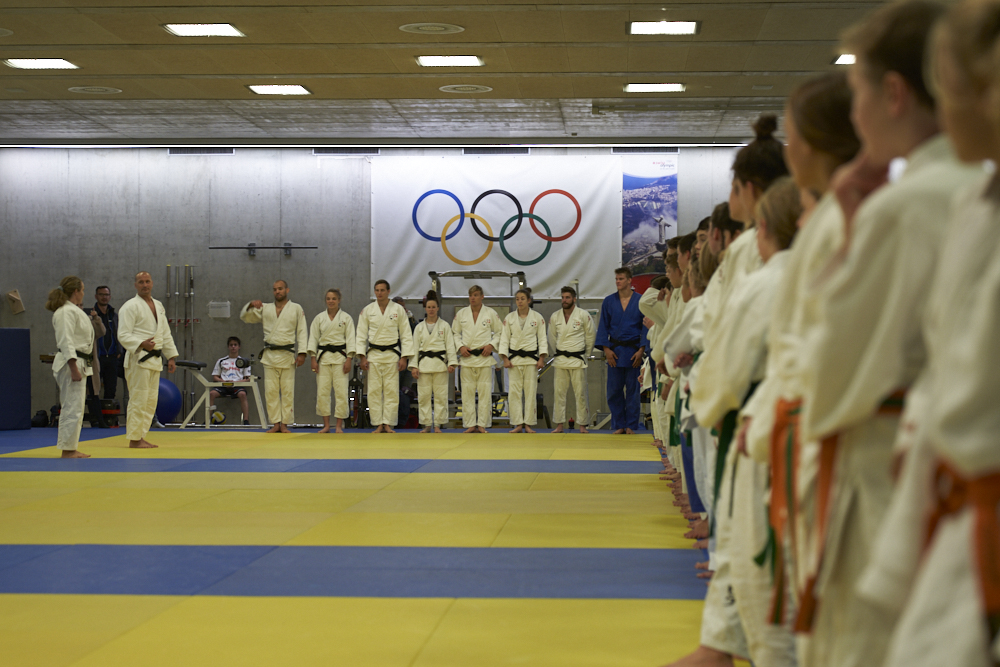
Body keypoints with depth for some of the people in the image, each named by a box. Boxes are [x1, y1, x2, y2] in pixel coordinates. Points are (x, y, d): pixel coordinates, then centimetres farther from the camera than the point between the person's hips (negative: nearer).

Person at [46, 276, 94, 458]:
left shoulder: (72, 310, 19)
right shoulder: (67, 311, -14)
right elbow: (66, 342, -20)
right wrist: (74, 368, -24)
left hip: (79, 364, 11)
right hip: (71, 363, -11)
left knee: (73, 407, 13)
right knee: (73, 407, -9)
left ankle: (71, 448, 18)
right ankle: (68, 449, -6)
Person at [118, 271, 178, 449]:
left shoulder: (159, 306, 17)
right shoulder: (130, 306, -8)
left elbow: (166, 334, 22)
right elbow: (123, 335, -15)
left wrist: (171, 357, 16)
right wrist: (141, 344, -29)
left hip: (155, 359, 8)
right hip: (138, 359, -8)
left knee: (151, 400, 11)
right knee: (138, 399, -9)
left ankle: (141, 437, 19)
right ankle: (134, 439, -3)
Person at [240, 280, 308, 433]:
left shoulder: (296, 308, 5)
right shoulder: (265, 308, 12)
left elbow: (302, 331, 1)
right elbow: (245, 317, 8)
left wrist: (302, 353, -8)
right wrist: (251, 306, -13)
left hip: (287, 355, -2)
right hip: (269, 355, 2)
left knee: (287, 391, -2)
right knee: (271, 391, 0)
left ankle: (285, 425, 3)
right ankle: (276, 424, 5)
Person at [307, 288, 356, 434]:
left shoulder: (346, 318, 3)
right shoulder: (319, 318, 8)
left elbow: (351, 339, 0)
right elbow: (313, 338, 8)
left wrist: (349, 359, -9)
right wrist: (313, 359, -1)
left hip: (340, 356, -2)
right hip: (323, 356, 2)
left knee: (341, 391, -6)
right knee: (322, 391, -1)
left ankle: (339, 426, 2)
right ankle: (326, 425, 7)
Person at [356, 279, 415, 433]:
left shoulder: (398, 309, 1)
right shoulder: (367, 310, 4)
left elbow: (406, 334, 2)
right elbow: (361, 334, 5)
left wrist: (404, 357, -4)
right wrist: (362, 356, -3)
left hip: (392, 354, -1)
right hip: (373, 355, 1)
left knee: (392, 391, -3)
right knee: (374, 391, -1)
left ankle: (388, 424, 3)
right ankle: (378, 425, 5)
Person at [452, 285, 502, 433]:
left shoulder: (491, 313, 3)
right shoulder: (461, 314, 7)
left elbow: (499, 332, 10)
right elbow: (455, 333, 14)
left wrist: (492, 345, -5)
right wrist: (460, 346, -2)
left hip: (484, 357, -1)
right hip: (467, 358, 1)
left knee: (485, 392, -2)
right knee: (467, 392, 0)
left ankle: (482, 425, 4)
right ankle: (470, 425, 7)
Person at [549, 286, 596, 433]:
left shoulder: (584, 315, -5)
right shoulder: (555, 317, 5)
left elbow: (591, 337, 3)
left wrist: (585, 354, 7)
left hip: (578, 359, -3)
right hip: (560, 360, 3)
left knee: (581, 393, -2)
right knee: (559, 393, 4)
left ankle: (582, 425, 5)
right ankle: (559, 425, 10)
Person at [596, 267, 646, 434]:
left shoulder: (640, 301, 0)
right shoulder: (609, 302, 5)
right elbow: (603, 327, 7)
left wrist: (641, 350, -6)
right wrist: (606, 349, -3)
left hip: (633, 351, -1)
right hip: (614, 351, 2)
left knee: (632, 390, 4)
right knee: (614, 390, 2)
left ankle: (630, 425, 13)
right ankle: (618, 425, 12)